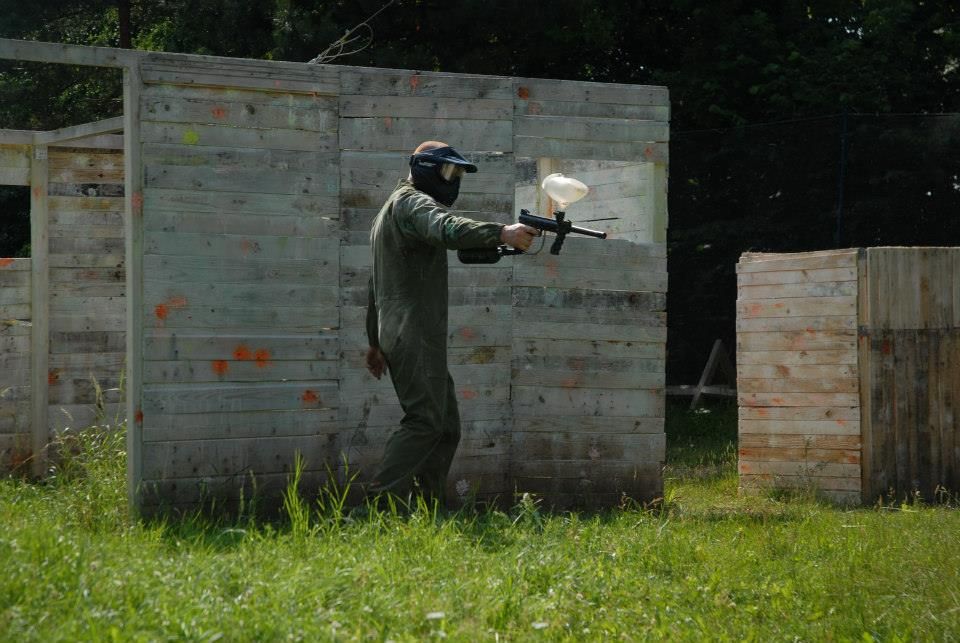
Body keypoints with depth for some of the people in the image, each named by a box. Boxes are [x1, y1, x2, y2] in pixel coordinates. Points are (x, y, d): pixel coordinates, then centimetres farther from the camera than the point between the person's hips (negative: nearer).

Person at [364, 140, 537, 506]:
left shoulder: (392, 210, 28)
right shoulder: (411, 202, -5)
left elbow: (376, 287, 31)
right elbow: (446, 229, -30)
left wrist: (375, 342, 32)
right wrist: (501, 234, -40)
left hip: (397, 334, 10)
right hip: (415, 334, -10)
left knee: (446, 425, 7)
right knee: (425, 420, -16)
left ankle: (429, 507, 4)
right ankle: (381, 500, -20)